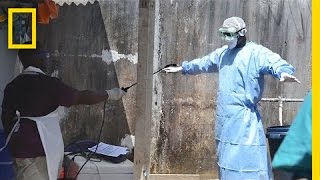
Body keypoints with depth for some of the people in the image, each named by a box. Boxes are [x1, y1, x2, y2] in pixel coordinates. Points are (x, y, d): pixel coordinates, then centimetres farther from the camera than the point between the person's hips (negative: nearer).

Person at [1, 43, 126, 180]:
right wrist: (109, 94, 3)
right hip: (37, 150, -7)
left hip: (19, 148, 7)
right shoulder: (47, 83, -13)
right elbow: (80, 97, -9)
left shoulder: (12, 86, 7)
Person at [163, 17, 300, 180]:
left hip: (244, 119, -8)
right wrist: (182, 68, 43)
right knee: (227, 162, 18)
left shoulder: (256, 52, -10)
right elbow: (203, 63, 32)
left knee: (246, 161, -12)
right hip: (224, 118, 8)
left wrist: (284, 72, -49)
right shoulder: (223, 52, 16)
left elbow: (276, 63, -26)